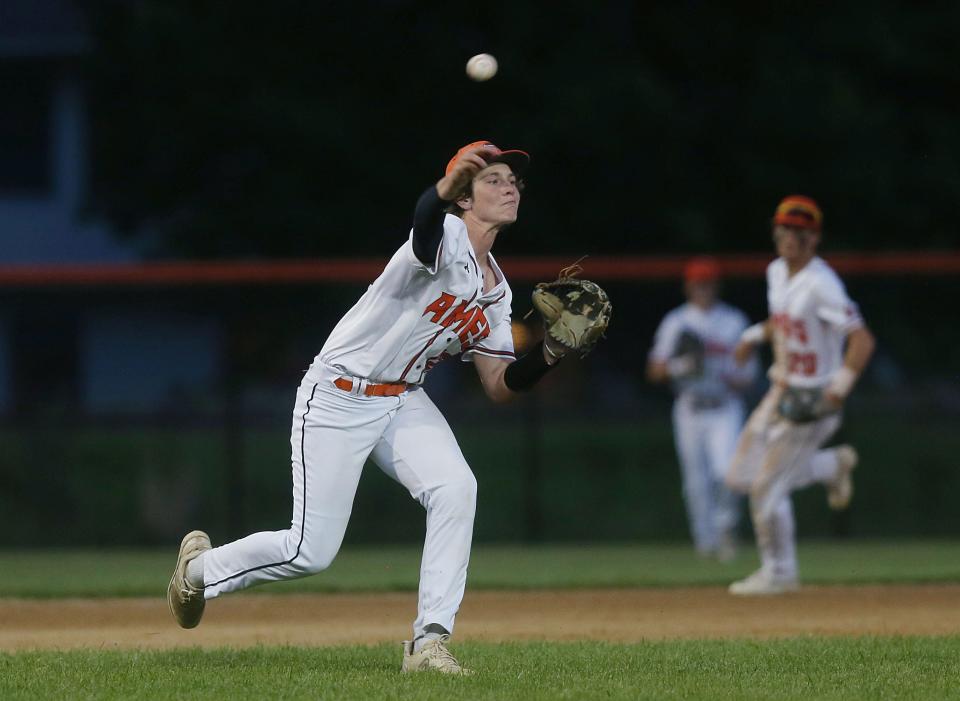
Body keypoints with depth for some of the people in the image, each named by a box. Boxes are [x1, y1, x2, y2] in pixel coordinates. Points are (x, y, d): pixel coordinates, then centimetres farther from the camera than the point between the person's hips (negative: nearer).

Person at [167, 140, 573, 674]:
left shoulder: (495, 290, 8)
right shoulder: (447, 239, -18)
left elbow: (500, 386, 7)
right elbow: (425, 232, -46)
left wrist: (550, 354, -13)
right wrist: (444, 190, -70)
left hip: (404, 401, 7)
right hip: (337, 399, -7)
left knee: (455, 488, -22)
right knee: (312, 551, -7)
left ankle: (430, 641, -19)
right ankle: (201, 566, 23)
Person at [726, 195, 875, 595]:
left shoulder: (821, 286, -22)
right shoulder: (777, 273, 5)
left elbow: (862, 339, -28)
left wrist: (841, 386, -39)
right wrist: (756, 335, 12)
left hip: (811, 400, -9)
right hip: (780, 393, 9)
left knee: (768, 487, -5)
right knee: (742, 476, 11)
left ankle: (779, 573, 14)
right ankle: (832, 466, 26)